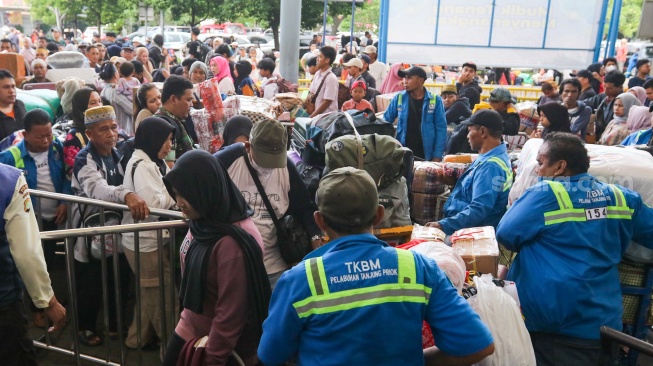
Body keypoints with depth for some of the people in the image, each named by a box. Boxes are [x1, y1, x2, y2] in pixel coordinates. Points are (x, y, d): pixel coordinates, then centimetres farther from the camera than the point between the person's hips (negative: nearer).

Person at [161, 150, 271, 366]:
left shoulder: (233, 242, -29)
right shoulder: (202, 223, -3)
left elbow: (230, 313, -24)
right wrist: (187, 321, 17)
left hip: (222, 348, -7)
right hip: (190, 330, 8)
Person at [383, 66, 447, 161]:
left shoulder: (435, 100, -3)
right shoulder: (399, 98, 2)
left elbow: (441, 128, -3)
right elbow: (385, 122, 10)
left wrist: (437, 157, -7)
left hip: (426, 156, -1)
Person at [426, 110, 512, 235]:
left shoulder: (490, 166, -20)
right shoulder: (487, 158, 13)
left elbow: (478, 210, -29)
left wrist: (443, 225, -32)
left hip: (471, 233, -10)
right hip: (463, 227, 10)